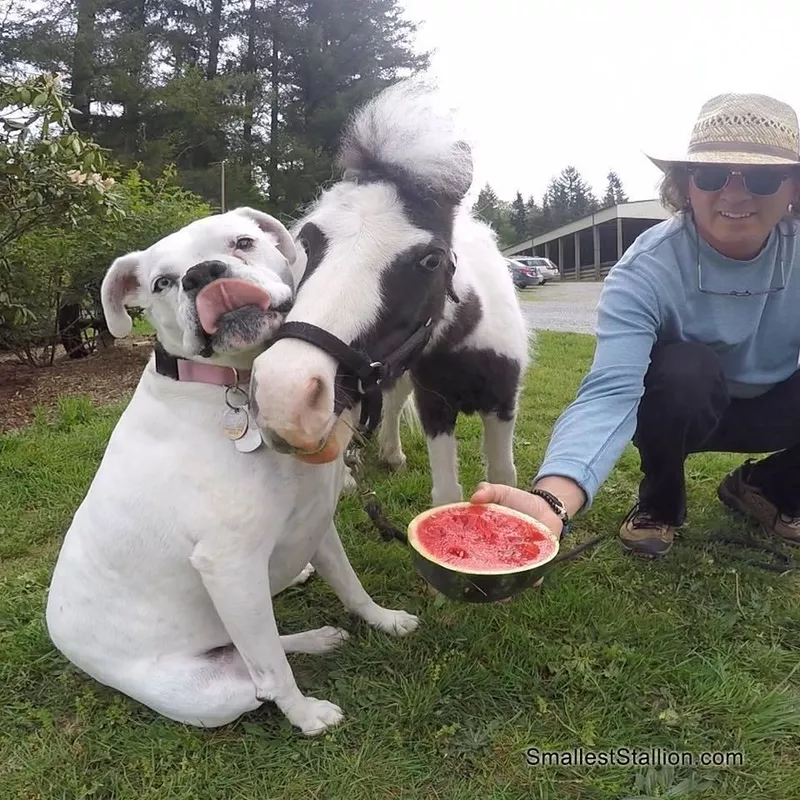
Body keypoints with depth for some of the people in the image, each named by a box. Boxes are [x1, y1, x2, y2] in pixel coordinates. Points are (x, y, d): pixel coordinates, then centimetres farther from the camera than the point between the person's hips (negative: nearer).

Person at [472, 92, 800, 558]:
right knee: (685, 369, -34)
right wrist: (551, 500, -61)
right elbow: (610, 391, -43)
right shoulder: (644, 272, -29)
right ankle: (660, 502, -5)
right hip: (682, 410, -3)